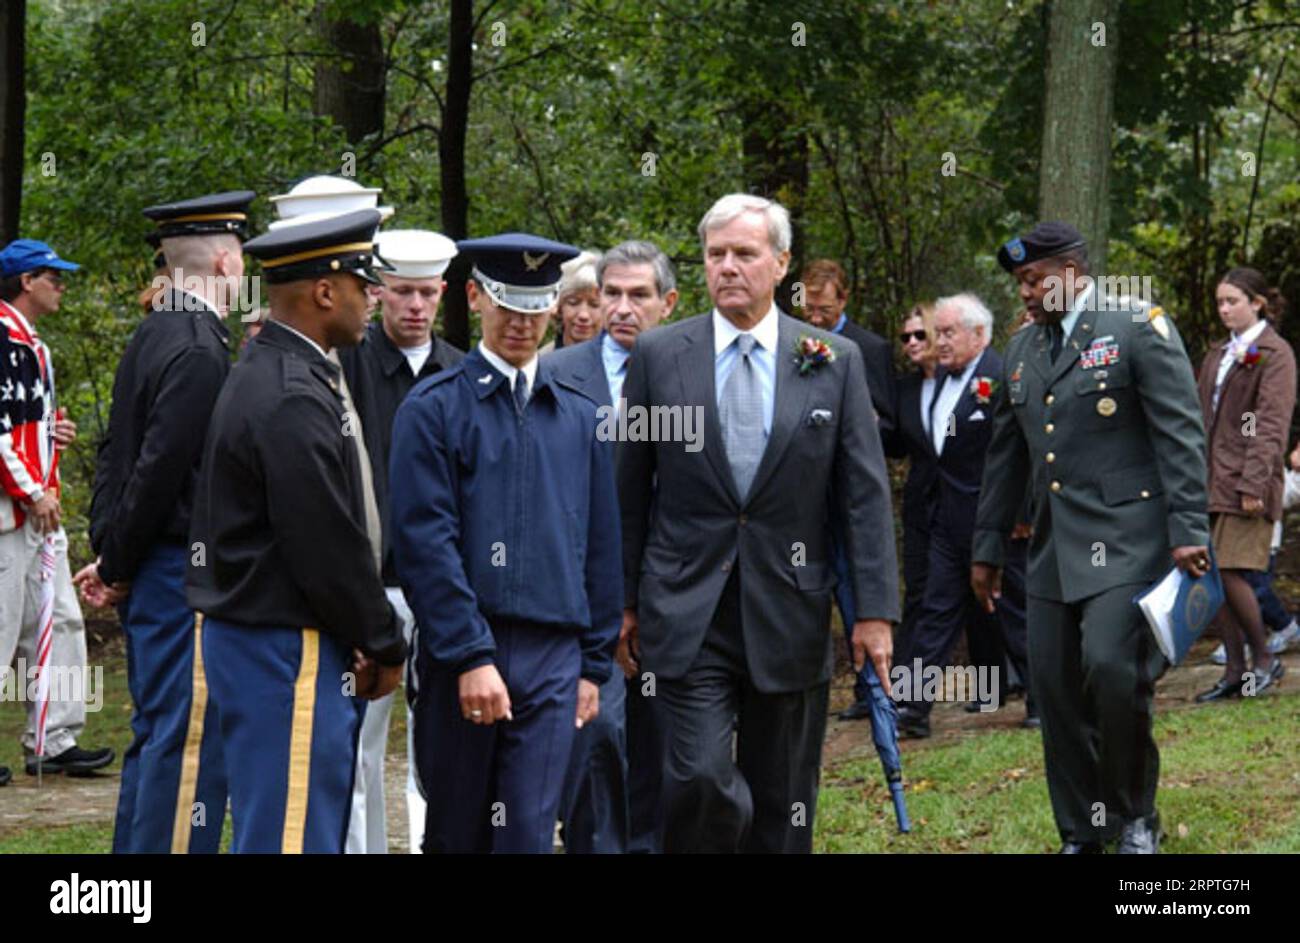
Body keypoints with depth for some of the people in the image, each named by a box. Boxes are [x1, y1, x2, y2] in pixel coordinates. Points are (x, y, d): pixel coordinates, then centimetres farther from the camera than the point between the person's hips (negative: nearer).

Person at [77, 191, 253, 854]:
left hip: (151, 577, 10)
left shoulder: (152, 337, 12)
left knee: (156, 734, 15)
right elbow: (160, 468, -20)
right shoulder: (199, 350, -18)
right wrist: (118, 566, -9)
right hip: (185, 575, -10)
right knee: (189, 740, -7)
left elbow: (117, 452, 15)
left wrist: (110, 555, 10)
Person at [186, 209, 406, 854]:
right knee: (293, 834, -8)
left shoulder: (265, 375, 15)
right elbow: (328, 547, -19)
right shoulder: (294, 400, -19)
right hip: (287, 653, -11)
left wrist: (371, 640, 11)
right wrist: (386, 647, -6)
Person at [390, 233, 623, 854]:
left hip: (551, 660, 2)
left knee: (528, 835, -5)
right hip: (457, 656, -2)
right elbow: (425, 543, -9)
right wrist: (471, 657, -15)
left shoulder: (579, 418, 12)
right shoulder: (433, 408, -1)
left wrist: (594, 664, 11)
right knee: (456, 833, 6)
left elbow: (599, 549, 15)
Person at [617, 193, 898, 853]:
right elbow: (629, 489, 7)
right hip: (687, 615, -1)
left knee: (781, 807, 7)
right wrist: (621, 600, 5)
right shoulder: (659, 355, 3)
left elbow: (865, 495, 2)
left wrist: (875, 608, -3)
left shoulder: (834, 362, 4)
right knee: (700, 780, -17)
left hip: (790, 617, 1)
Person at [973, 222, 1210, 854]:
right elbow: (1005, 456, 22)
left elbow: (1181, 436, -9)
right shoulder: (1022, 350, 16)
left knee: (1111, 667, -21)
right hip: (1054, 551, 7)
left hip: (1125, 541, -7)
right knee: (1056, 692, 3)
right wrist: (987, 547, 22)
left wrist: (1187, 533, -15)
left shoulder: (1139, 328, -4)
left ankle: (1136, 817, -2)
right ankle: (1083, 835, 14)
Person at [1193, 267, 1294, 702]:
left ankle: (1264, 659, 4)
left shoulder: (1275, 354, -4)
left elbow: (1272, 424, -11)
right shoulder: (1218, 356, 18)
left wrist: (1254, 483, -18)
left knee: (1230, 572, -13)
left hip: (1246, 482, -7)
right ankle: (1234, 671, 9)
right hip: (1212, 479, 7)